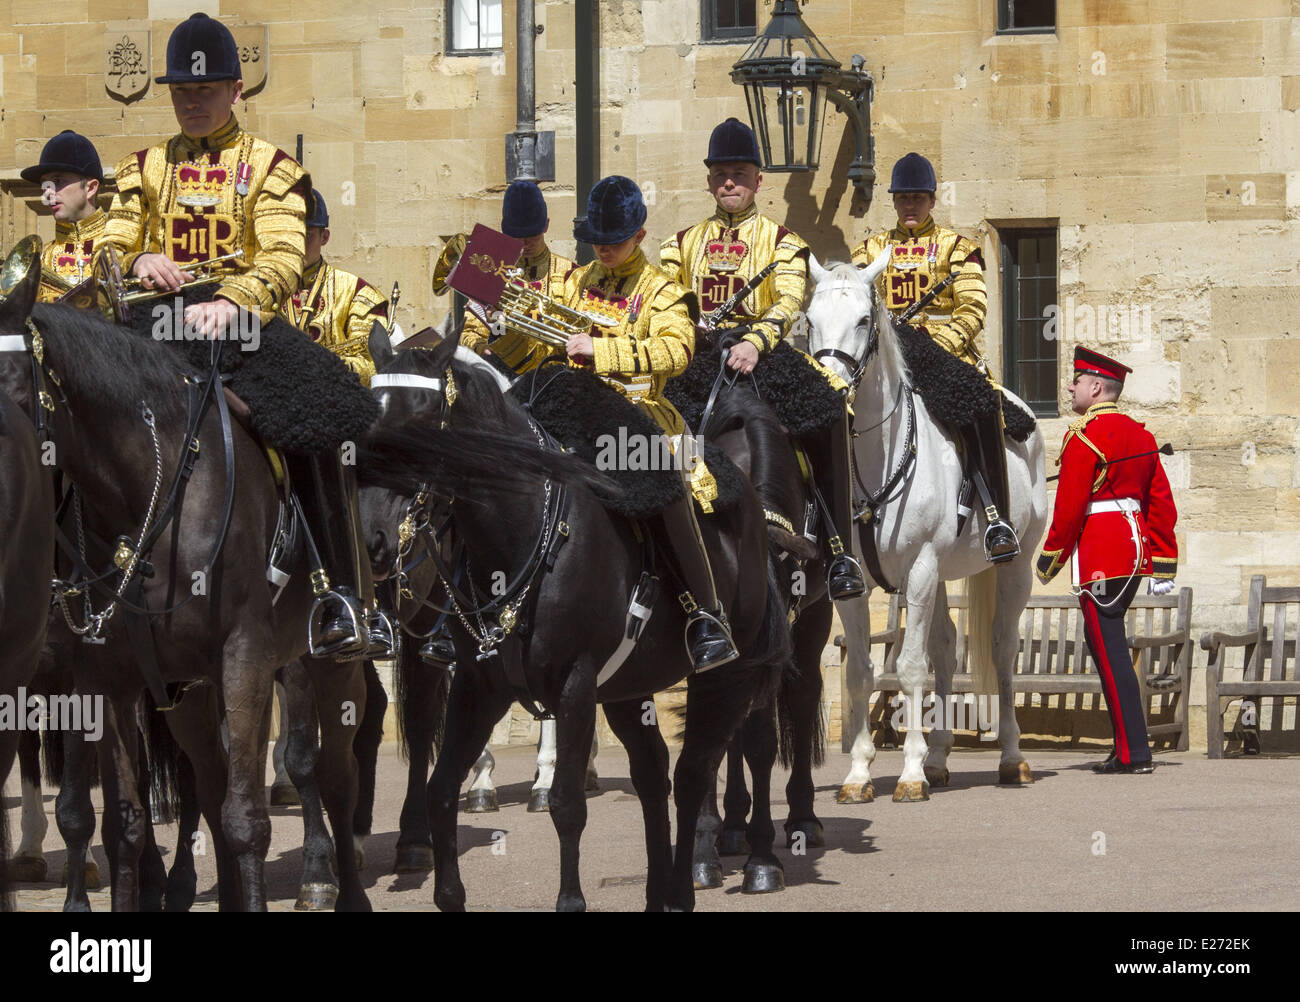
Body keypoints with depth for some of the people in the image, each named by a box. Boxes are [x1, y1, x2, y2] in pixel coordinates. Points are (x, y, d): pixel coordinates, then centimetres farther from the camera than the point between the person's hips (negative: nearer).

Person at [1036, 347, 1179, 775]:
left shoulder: (1084, 438, -13)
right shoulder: (1139, 435, 12)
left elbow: (1069, 510, -15)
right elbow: (1161, 502, 13)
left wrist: (1049, 560, -3)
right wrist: (1163, 565, 16)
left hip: (1099, 558, -9)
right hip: (1136, 552, 9)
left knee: (1110, 650, -5)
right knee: (1102, 639, 17)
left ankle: (1134, 752, -7)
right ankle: (1128, 743, 18)